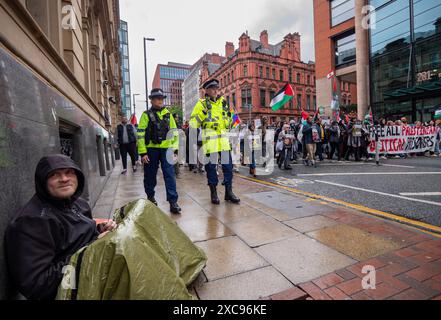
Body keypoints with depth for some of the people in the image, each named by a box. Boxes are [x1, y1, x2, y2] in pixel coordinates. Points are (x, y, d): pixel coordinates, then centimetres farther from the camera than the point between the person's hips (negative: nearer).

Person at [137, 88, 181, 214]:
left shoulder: (168, 114, 11)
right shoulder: (146, 115, 1)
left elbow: (174, 132, 13)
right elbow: (140, 134, -3)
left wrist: (174, 148, 4)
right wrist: (143, 153, -9)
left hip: (166, 149, 2)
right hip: (151, 149, -1)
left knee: (170, 175, -6)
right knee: (150, 175, 11)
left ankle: (173, 202, -3)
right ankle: (150, 197, 32)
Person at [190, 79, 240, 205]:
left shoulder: (223, 102, 16)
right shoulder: (202, 104, 3)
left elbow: (229, 119, 32)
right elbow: (193, 124, -4)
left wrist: (230, 121, 13)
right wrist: (203, 113, -14)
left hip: (223, 139, 4)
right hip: (209, 139, -4)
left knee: (228, 165, 4)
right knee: (211, 166, 2)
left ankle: (229, 191, 16)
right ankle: (213, 192, 16)